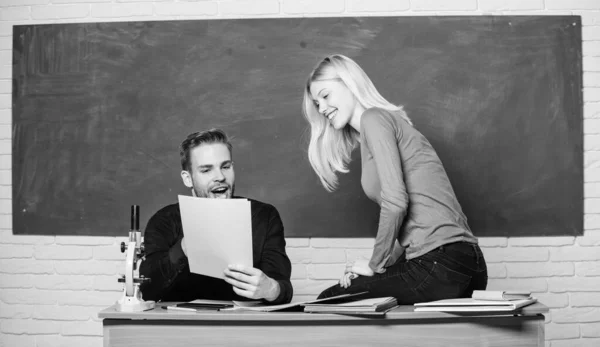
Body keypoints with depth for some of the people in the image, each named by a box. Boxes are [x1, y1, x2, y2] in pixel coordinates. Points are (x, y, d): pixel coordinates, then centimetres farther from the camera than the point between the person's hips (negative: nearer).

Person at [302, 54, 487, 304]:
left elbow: (396, 201, -15)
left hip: (440, 265, -9)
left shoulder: (374, 117, -3)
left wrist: (376, 264, -4)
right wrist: (383, 264, 9)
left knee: (329, 301, 3)